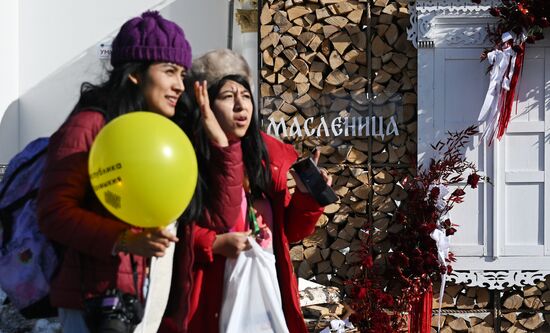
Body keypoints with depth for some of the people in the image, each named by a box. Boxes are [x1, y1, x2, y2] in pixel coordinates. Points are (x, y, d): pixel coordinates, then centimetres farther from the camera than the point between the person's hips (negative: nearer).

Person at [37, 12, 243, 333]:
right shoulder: (91, 126, -5)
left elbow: (219, 215, 11)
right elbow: (54, 211, -13)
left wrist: (221, 141, 4)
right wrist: (125, 239, -25)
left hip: (156, 306, 7)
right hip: (100, 302, -6)